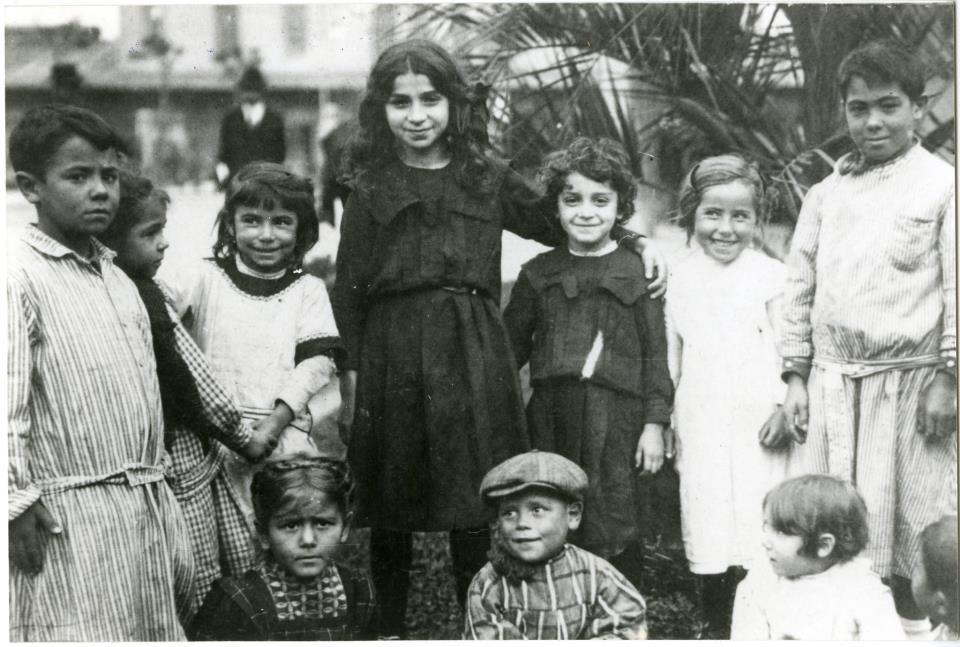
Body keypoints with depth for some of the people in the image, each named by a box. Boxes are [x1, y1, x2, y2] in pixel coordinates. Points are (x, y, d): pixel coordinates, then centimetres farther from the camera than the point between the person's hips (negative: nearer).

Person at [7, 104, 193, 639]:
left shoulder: (121, 283, 16)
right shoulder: (22, 275, -9)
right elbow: (8, 402, -15)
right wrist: (17, 498, -19)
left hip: (146, 509, 8)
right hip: (69, 515, -8)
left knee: (156, 632, 10)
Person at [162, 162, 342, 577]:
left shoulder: (307, 290, 11)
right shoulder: (207, 280, 8)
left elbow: (316, 362, 0)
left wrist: (273, 423, -12)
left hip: (287, 438, 1)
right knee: (241, 558, -3)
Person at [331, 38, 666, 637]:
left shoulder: (486, 179, 6)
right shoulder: (371, 189, 3)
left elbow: (559, 224, 18)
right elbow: (348, 289, 3)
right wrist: (350, 376, -2)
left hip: (473, 355, 0)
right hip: (390, 356, 0)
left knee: (473, 513, 1)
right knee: (390, 513, 9)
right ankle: (391, 627, 26)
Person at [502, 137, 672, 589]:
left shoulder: (637, 273, 2)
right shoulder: (539, 274, 10)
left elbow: (655, 353, 2)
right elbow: (511, 346, 15)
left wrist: (655, 423, -2)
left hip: (615, 419, -3)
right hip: (551, 415, 3)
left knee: (613, 530, -2)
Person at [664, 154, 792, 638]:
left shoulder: (771, 276, -2)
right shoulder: (681, 279, 7)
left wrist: (785, 407, -10)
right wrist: (666, 419, 13)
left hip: (757, 425, -2)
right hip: (701, 427, 3)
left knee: (758, 522, -3)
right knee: (707, 521, 6)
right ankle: (714, 625, 20)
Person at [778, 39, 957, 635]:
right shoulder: (827, 193, 11)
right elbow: (800, 285, 13)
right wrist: (797, 377, 9)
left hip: (910, 381, -4)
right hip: (832, 383, 4)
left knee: (910, 520, 2)